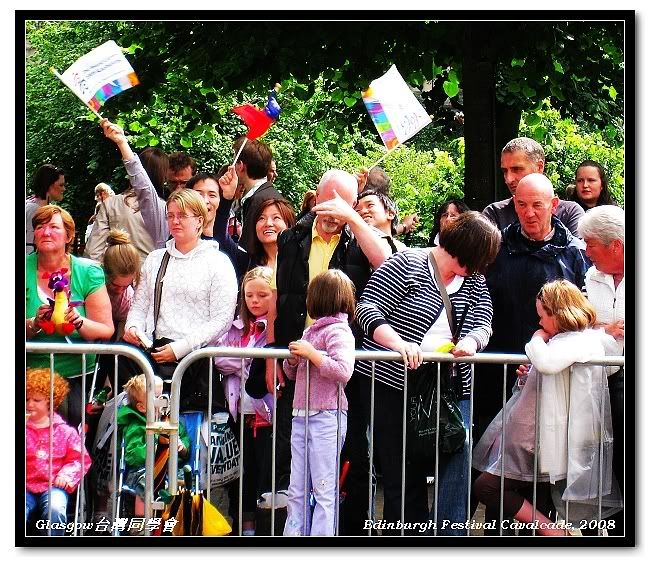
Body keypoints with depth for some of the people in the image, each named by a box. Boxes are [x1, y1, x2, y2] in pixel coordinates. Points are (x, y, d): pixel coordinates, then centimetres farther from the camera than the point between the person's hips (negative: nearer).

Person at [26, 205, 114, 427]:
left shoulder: (88, 272, 0)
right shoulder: (25, 270, 1)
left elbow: (106, 331, -2)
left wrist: (79, 322, -21)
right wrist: (34, 324, -23)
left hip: (77, 374, 0)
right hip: (32, 374, 0)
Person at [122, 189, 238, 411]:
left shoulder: (217, 262, 6)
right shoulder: (155, 259, 24)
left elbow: (222, 319, -2)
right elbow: (140, 304, 23)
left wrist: (180, 348, -11)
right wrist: (132, 326, -1)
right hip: (155, 350, 4)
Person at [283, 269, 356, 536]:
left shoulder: (338, 331, -10)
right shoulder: (311, 330, 16)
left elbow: (343, 371, -25)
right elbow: (291, 373, 25)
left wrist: (310, 353, -18)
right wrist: (293, 359, 3)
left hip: (326, 418, -9)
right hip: (302, 416, 9)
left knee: (324, 490, -3)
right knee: (297, 491, 10)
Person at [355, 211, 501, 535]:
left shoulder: (475, 283, 13)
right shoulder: (407, 264, -4)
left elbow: (482, 324, -1)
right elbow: (368, 309, -11)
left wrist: (470, 342, -26)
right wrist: (399, 343, -28)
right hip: (392, 386, -4)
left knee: (456, 458, -12)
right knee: (403, 475, -1)